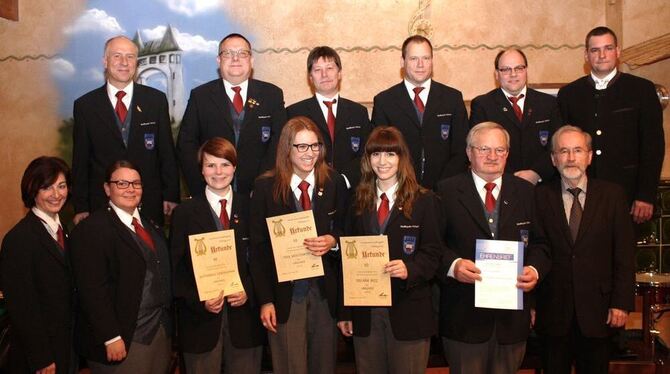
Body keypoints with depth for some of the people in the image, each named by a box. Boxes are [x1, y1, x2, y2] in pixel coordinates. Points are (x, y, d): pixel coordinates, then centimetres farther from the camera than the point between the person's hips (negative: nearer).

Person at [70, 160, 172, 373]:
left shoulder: (151, 227, 11)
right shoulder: (91, 229, -12)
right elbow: (92, 289, -17)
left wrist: (167, 324, 7)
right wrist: (111, 338, -19)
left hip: (161, 332, 7)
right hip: (124, 340, -7)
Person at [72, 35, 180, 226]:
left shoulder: (156, 100, 3)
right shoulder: (85, 105, 2)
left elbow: (167, 153, 4)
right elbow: (80, 161, 4)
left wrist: (171, 196, 1)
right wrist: (81, 207, 1)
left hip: (149, 205, 1)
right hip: (102, 205, 0)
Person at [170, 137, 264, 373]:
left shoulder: (251, 208, 5)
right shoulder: (184, 213, 1)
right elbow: (176, 268, 0)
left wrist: (249, 291, -11)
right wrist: (199, 301, -13)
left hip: (245, 314, 1)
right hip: (201, 317, -1)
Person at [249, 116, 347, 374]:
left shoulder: (335, 183, 1)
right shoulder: (266, 187, -5)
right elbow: (258, 247, -4)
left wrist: (333, 241, -15)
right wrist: (265, 300, -7)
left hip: (326, 292, 2)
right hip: (285, 294, -2)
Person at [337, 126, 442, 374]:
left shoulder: (424, 200, -1)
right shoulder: (360, 202, 9)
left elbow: (432, 253, -4)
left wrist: (409, 269, -25)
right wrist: (345, 312, 7)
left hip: (408, 311, -3)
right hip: (365, 312, 3)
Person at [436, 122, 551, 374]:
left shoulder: (525, 192, 9)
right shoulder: (447, 192, -2)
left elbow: (539, 243, 9)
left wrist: (535, 269, -10)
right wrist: (453, 265, -23)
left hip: (512, 315, 3)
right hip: (464, 317, -3)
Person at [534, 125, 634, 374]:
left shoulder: (612, 195, 2)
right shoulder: (541, 197, 0)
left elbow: (624, 255, 0)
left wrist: (622, 303, -5)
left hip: (597, 310, 1)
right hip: (553, 312, 0)